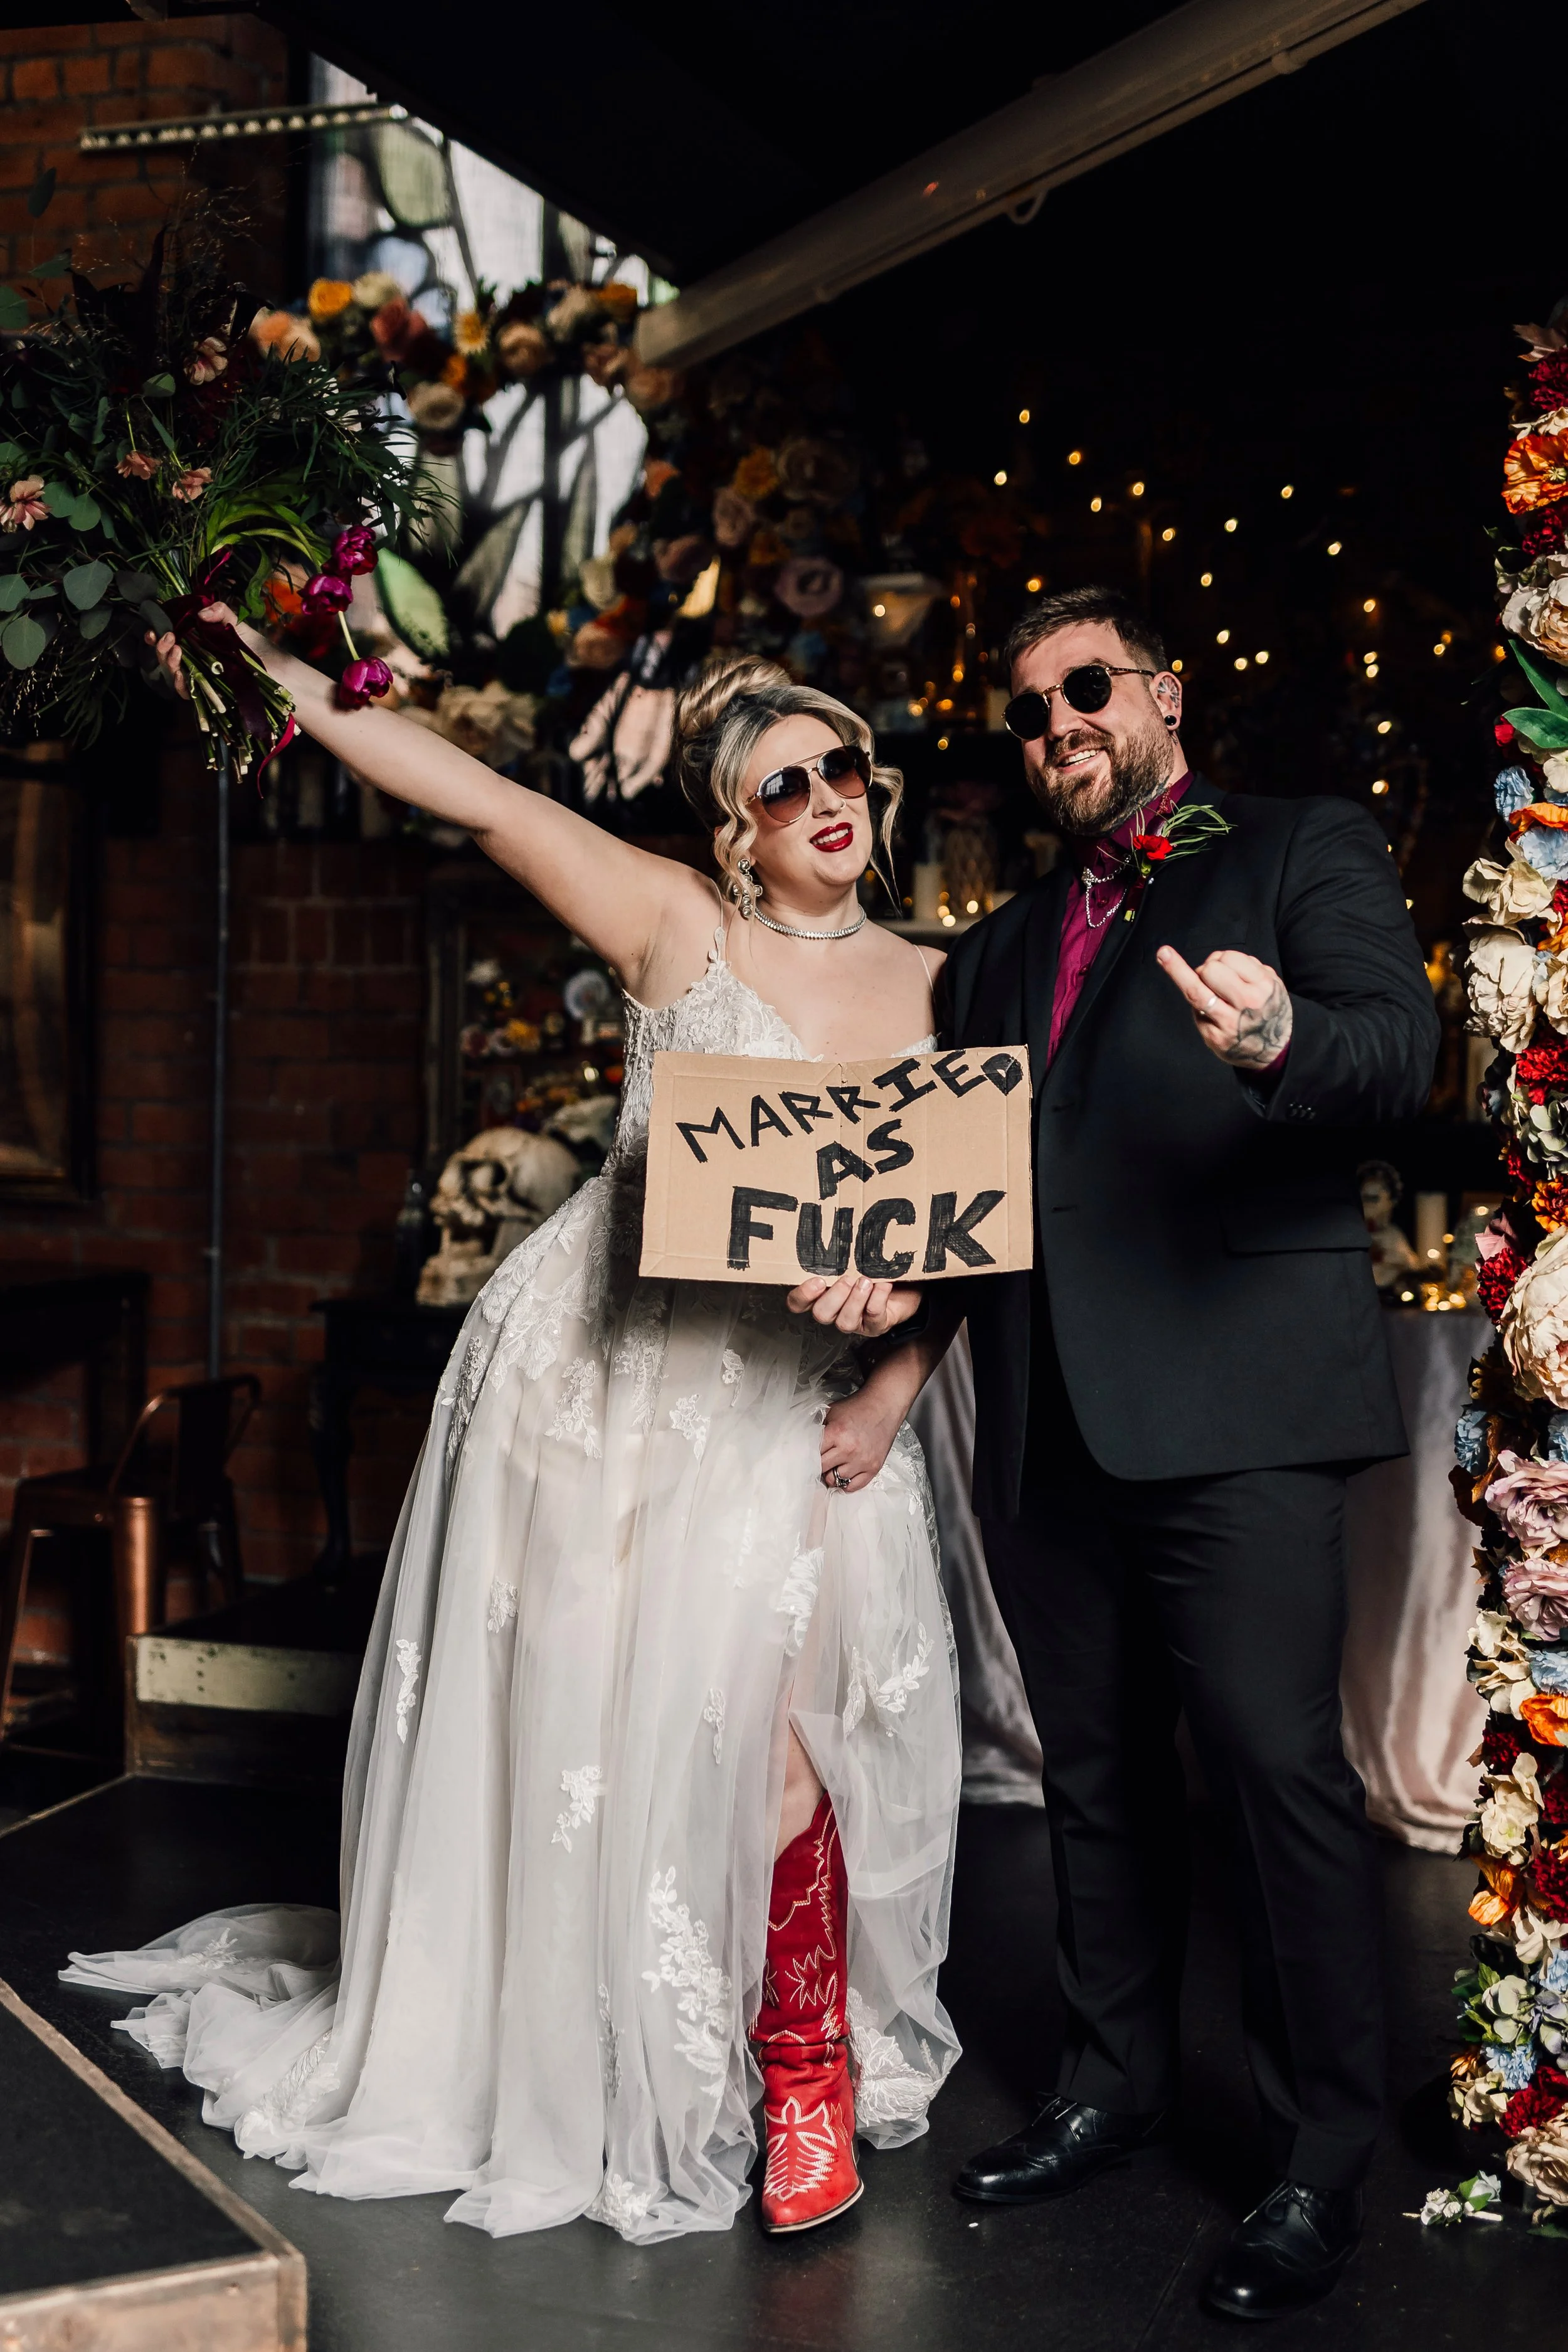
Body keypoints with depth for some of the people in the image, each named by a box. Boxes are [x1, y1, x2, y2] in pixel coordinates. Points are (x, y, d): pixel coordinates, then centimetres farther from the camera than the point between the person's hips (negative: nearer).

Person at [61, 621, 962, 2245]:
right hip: (610, 1375, -1)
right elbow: (470, 796, -9)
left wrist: (892, 1382, -8)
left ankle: (808, 2070, 14)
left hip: (793, 1404, 2)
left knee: (772, 1732, -6)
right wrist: (276, 678, -14)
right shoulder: (679, 926, -3)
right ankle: (560, 2053, 29)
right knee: (580, 1714, 7)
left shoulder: (934, 989, 6)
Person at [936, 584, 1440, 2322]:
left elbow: (1401, 1049, -11)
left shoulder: (1304, 853, 5)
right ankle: (1116, 2080, 30)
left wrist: (1280, 1040, -33)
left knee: (1277, 1761, -8)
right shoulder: (1002, 949, 23)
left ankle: (1321, 2163, 5)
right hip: (1047, 1413, 6)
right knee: (1095, 1769, 14)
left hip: (1235, 1398, -6)